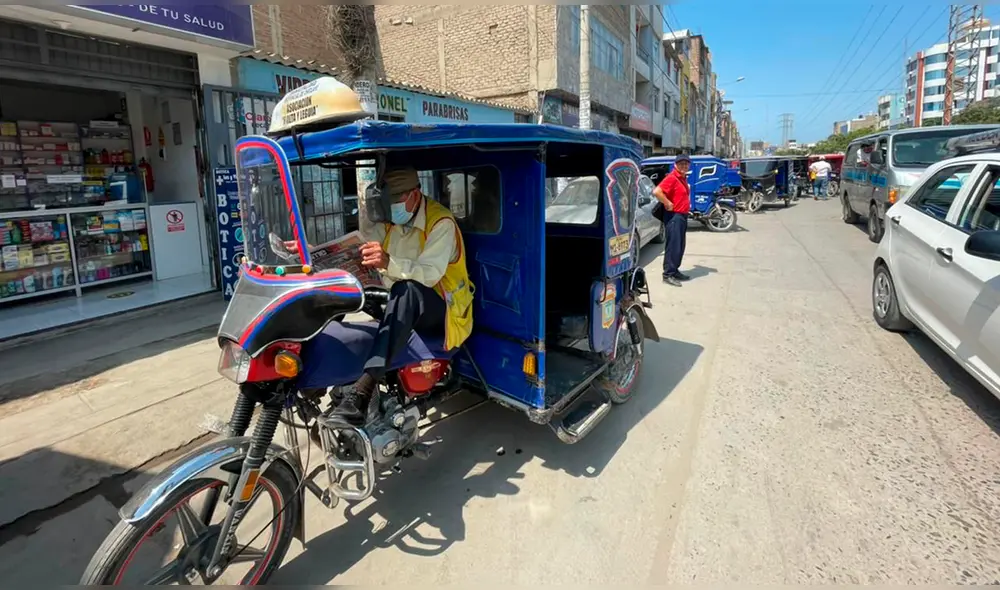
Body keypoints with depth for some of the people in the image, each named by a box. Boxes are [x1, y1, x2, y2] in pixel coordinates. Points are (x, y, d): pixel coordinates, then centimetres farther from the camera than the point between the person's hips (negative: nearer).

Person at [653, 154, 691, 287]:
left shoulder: (683, 178, 14)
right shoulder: (671, 178, -15)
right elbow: (656, 192, -29)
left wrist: (685, 208, 15)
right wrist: (668, 204, -21)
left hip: (682, 216, 10)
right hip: (674, 216, -10)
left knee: (680, 246, 15)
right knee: (673, 246, -8)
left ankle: (675, 271, 25)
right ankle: (668, 274, -4)